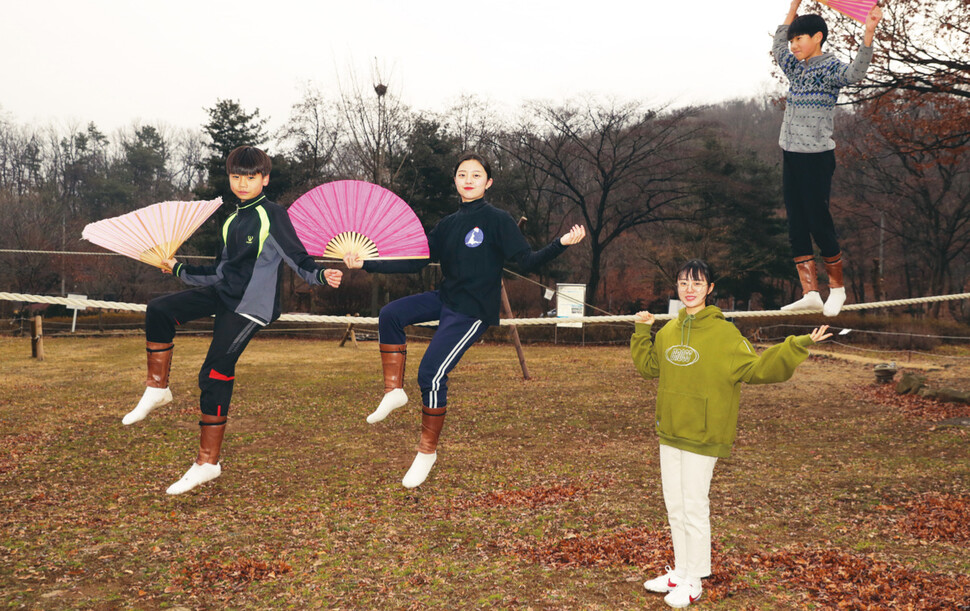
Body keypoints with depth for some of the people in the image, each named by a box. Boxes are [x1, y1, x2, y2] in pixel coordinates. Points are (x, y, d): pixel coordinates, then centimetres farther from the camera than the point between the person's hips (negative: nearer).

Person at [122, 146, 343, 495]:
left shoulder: (272, 216, -6)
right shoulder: (233, 221, 18)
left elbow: (298, 259, -12)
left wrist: (322, 276, -31)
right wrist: (180, 270, 30)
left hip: (251, 305, -8)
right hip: (223, 294, 8)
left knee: (215, 373, -11)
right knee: (159, 310, -6)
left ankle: (208, 462, -2)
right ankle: (158, 389, 7)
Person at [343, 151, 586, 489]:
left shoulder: (498, 220, -8)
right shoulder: (449, 224, 10)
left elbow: (527, 261, -14)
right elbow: (416, 261, 12)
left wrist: (561, 244, -30)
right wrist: (366, 264, 10)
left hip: (473, 312, -7)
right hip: (445, 299, 7)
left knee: (431, 373, -13)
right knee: (390, 315, -7)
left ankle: (428, 450, 5)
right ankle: (394, 390, 1)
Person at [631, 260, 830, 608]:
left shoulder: (724, 333, -10)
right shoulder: (667, 332, 7)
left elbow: (755, 368, -10)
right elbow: (648, 367, 22)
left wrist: (797, 347, -18)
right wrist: (642, 331, 18)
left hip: (703, 435, -6)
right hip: (669, 432, 6)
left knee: (694, 507, 0)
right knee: (674, 505, 15)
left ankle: (693, 582, 14)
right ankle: (680, 571, 30)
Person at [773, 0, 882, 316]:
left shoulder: (829, 68, -9)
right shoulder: (796, 69, 13)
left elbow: (856, 72, -30)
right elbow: (778, 47, 32)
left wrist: (868, 32, -42)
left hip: (817, 158, -8)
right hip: (790, 157, 8)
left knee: (819, 224, -3)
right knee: (796, 227, 5)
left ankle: (837, 288, 14)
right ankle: (810, 294, 8)